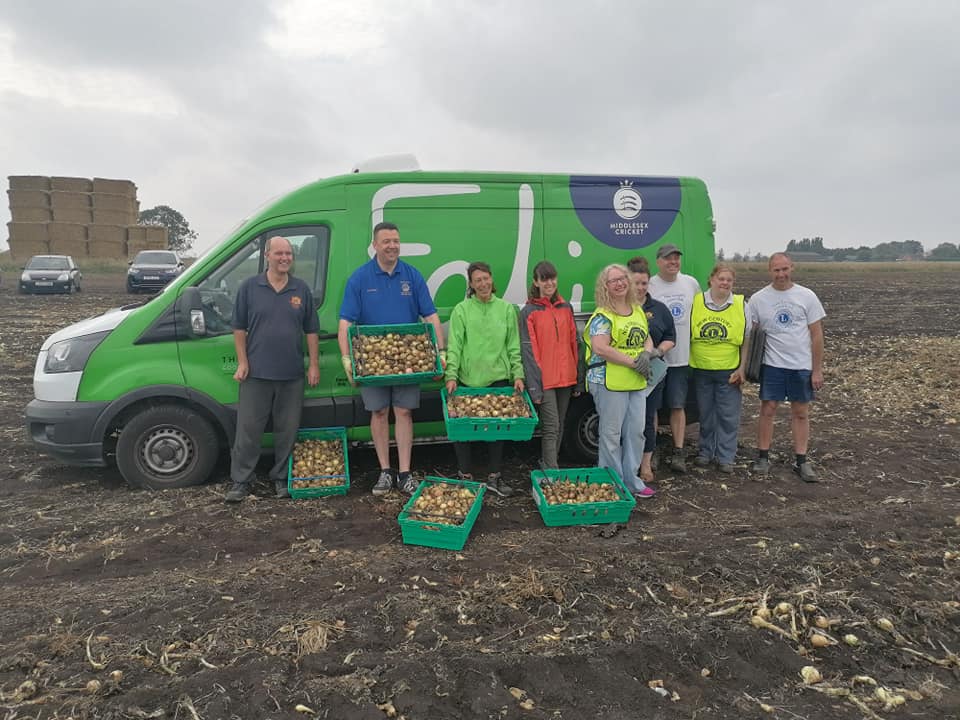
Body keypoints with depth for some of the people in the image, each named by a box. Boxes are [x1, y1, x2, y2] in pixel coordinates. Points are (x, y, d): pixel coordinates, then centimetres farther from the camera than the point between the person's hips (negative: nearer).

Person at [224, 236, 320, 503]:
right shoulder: (249, 287, 2)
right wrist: (242, 362, -4)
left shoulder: (302, 290, 6)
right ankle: (241, 481, 15)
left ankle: (281, 478, 23)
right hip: (256, 373, -1)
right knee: (248, 429, 3)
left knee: (288, 430, 8)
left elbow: (311, 330, 8)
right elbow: (239, 328, 3)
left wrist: (314, 365, 3)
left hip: (292, 375, 2)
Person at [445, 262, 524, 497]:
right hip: (468, 379, -1)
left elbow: (514, 346, 7)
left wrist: (518, 374, -1)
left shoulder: (506, 309, 7)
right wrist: (451, 376, -12)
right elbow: (454, 346, -3)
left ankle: (494, 477, 20)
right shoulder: (461, 310, 1)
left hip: (499, 378, 2)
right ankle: (465, 475, 18)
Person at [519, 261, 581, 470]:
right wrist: (534, 386, -13)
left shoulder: (566, 308, 10)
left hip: (565, 377, 5)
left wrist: (578, 378, 10)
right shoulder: (528, 312, -4)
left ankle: (547, 465, 26)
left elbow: (575, 343, 13)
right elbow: (528, 351, -7)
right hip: (544, 379, -5)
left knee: (559, 425, 12)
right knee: (551, 427, -9)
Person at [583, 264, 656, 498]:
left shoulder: (638, 311, 15)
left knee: (636, 432, 12)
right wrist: (633, 362, -17)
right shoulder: (603, 316, -9)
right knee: (611, 434, 1)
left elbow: (647, 340, 20)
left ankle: (632, 480, 25)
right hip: (609, 381, -7)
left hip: (637, 383, 7)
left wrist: (646, 354, -5)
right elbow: (600, 348, -20)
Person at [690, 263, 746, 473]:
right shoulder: (696, 302, -1)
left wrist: (742, 369, -2)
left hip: (729, 371, 0)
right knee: (705, 414, 12)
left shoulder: (741, 305, 0)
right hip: (701, 370, 1)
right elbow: (686, 334, 6)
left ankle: (725, 457, 14)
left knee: (728, 416, 3)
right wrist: (686, 364, 2)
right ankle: (705, 452, 27)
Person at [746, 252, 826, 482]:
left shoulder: (807, 296, -2)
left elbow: (816, 335, -1)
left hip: (802, 366, 1)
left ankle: (801, 461, 17)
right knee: (767, 410, 2)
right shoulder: (758, 298, -2)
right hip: (772, 365, 0)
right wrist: (743, 366, -8)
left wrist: (817, 370, -3)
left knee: (801, 413, 8)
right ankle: (763, 457, 14)